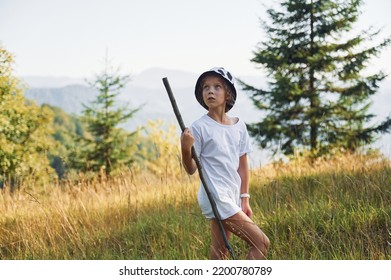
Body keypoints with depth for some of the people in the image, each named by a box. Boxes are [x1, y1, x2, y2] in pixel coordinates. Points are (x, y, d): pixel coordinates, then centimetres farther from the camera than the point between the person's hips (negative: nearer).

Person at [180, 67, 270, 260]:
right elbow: (191, 169, -7)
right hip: (216, 197, -6)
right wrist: (185, 149, -26)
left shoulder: (239, 126, 8)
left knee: (220, 253, 10)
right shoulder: (199, 127, -9)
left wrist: (244, 199, 13)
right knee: (261, 242, -10)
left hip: (232, 198, 6)